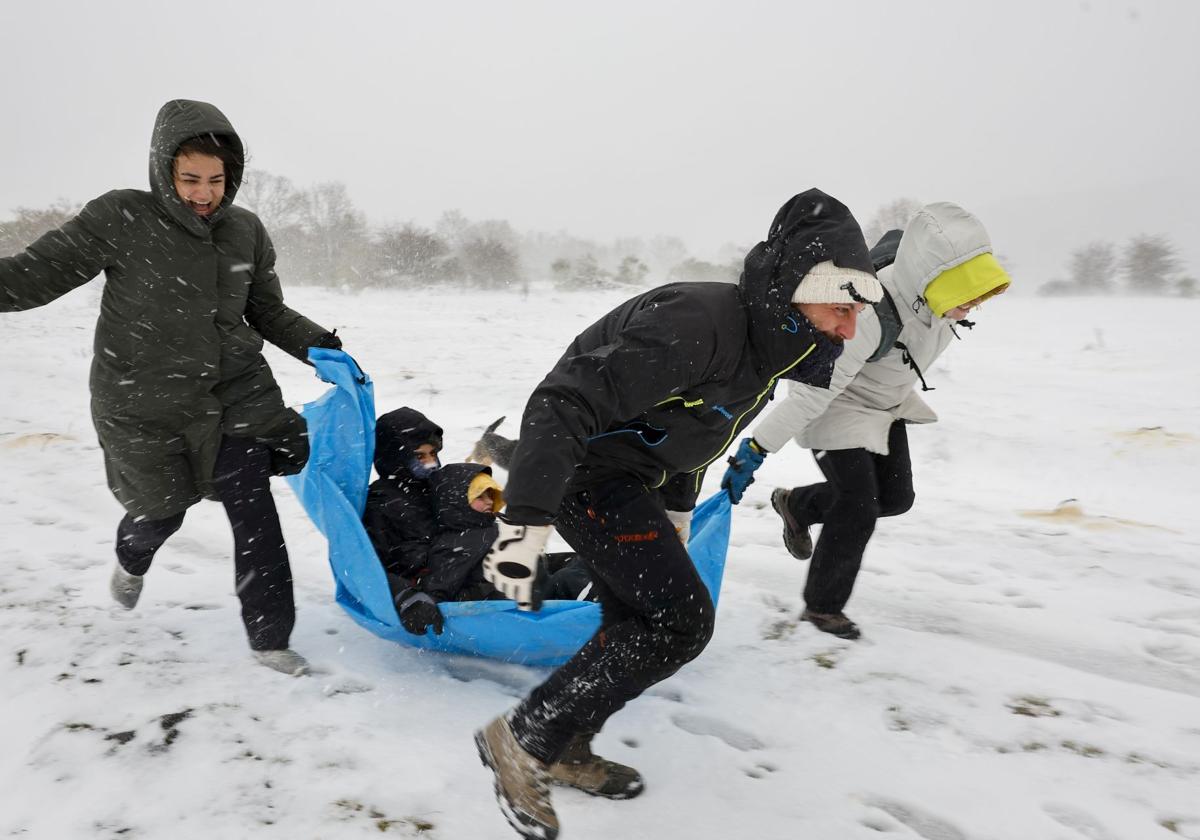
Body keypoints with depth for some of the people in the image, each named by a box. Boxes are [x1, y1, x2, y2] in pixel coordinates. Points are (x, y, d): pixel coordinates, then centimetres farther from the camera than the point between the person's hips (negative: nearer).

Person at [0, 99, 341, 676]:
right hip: (145, 408, -2)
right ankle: (132, 559, 55)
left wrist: (316, 344, -4)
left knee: (255, 516, -4)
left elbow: (268, 311, 10)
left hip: (235, 396, 2)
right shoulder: (120, 219, -14)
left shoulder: (247, 232, -2)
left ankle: (270, 638, 10)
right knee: (160, 514, 16)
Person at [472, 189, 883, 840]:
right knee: (681, 620, -13)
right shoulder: (699, 324, -30)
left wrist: (677, 512, 25)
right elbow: (564, 403, -34)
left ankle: (565, 751, 30)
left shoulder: (767, 342, 2)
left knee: (637, 625, 13)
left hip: (629, 476, 10)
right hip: (586, 468, -10)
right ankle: (522, 741, -3)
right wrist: (525, 521, -37)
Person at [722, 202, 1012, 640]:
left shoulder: (933, 291, -18)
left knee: (895, 496, 9)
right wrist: (758, 447, -35)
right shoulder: (873, 316, -41)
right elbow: (815, 389, -38)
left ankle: (797, 505, 33)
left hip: (886, 402, 8)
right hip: (837, 403, -8)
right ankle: (822, 606, 13)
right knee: (859, 508, -9)